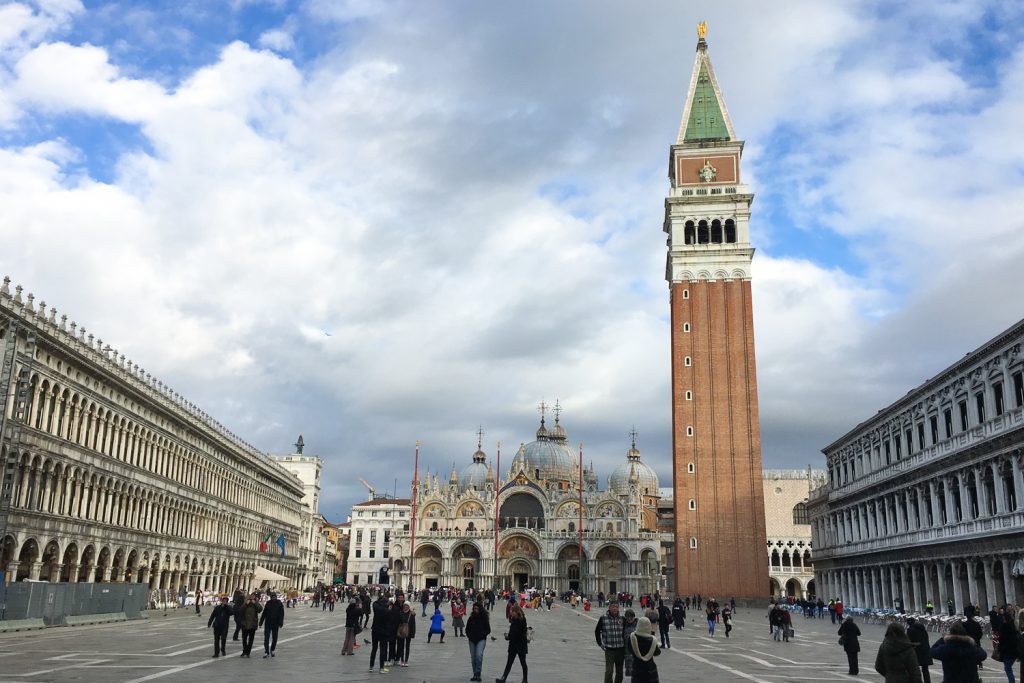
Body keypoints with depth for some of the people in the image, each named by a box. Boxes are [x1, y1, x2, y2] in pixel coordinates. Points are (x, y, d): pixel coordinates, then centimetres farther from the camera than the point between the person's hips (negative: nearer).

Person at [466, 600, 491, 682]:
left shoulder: (484, 618, -2)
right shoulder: (471, 618, 6)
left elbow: (488, 630, 3)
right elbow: (467, 628, 15)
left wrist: (482, 635, -9)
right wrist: (469, 636, 0)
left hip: (481, 640, -4)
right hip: (472, 640, 4)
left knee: (479, 655, -21)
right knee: (473, 657, 6)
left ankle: (478, 673, -12)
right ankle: (475, 675, 17)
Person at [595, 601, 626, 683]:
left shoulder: (622, 618, 0)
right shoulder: (603, 618, -6)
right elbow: (597, 631, 6)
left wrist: (625, 644, 7)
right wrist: (600, 644, 2)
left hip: (620, 649, 3)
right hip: (609, 649, -3)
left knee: (619, 672, 13)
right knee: (609, 671, -10)